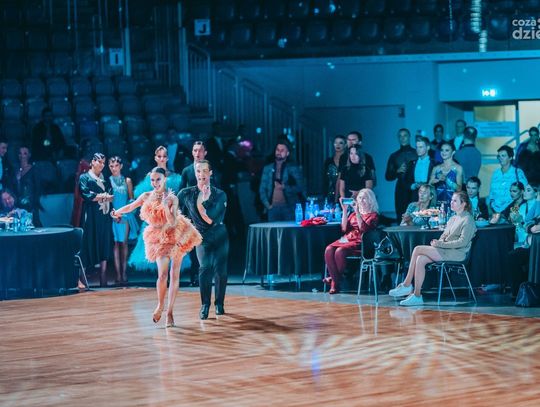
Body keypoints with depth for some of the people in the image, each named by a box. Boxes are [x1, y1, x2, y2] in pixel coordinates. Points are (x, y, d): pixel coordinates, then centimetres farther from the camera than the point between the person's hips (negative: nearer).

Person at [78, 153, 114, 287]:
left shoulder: (105, 179, 18)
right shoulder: (85, 178, 3)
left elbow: (111, 197, 10)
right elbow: (86, 196, -10)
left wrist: (98, 196, -8)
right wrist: (104, 196, -3)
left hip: (104, 216, 5)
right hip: (91, 216, -5)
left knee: (104, 247, 0)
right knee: (89, 244, -8)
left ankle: (103, 280, -1)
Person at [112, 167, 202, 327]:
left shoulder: (172, 198, -16)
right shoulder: (147, 196, -6)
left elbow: (172, 222, -23)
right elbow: (131, 206, 13)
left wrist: (165, 205, -34)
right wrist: (117, 212, 28)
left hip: (176, 236, -1)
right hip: (160, 239, 1)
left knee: (174, 275, 3)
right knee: (162, 274, -11)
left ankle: (170, 312, 10)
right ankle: (160, 305, 12)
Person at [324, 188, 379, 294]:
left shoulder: (373, 215, 7)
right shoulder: (353, 214, 24)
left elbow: (363, 228, -10)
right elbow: (344, 228, 12)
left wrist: (357, 212, -15)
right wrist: (345, 210, 6)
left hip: (359, 242, -6)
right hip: (346, 239, 6)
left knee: (339, 251, -33)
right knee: (329, 250, -25)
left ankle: (334, 278, -16)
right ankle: (334, 282, -28)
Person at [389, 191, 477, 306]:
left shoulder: (467, 220, -7)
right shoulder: (453, 219, 21)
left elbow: (463, 242, -17)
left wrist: (441, 244, -18)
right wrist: (437, 241, -3)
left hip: (457, 253, -8)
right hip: (446, 250, 8)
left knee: (417, 250, -18)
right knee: (420, 259, -17)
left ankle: (406, 285, -11)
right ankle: (417, 295, -20)